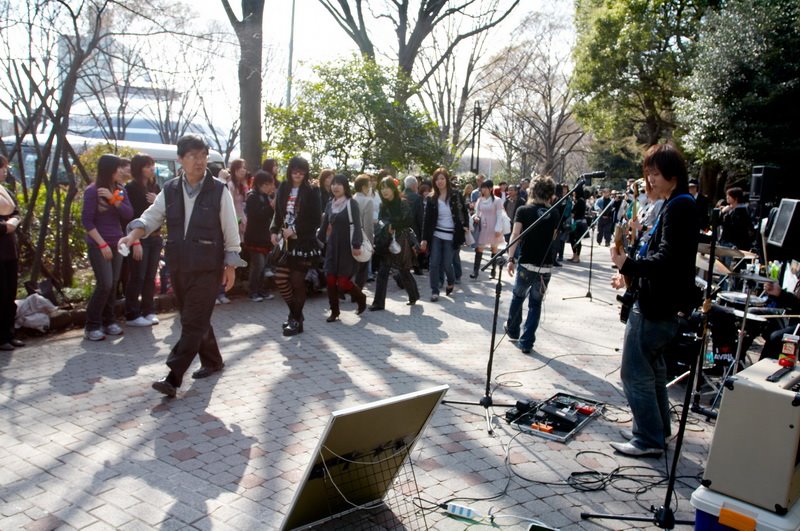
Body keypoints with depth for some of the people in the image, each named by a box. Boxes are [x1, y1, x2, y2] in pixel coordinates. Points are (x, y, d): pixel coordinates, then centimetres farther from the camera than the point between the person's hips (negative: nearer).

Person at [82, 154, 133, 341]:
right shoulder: (93, 191, -9)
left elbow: (129, 214, -1)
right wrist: (102, 244, -15)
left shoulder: (120, 190, 7)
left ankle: (108, 321, 16)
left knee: (113, 284, 5)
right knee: (105, 284, -11)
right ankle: (92, 326, 0)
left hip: (117, 243, 5)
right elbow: (87, 221, -10)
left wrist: (114, 199, -15)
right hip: (98, 244, -5)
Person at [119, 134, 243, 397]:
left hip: (208, 268, -5)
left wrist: (230, 266, -4)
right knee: (195, 319, 15)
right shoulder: (170, 190, 5)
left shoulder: (219, 191, -6)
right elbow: (151, 217, 5)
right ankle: (212, 361, 35)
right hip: (178, 266, 5)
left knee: (193, 322, -7)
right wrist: (134, 234, -16)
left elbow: (231, 231, -3)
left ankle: (173, 378, -7)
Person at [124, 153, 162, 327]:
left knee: (150, 277, 10)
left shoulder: (155, 187, 11)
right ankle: (132, 315, 4)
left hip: (155, 237, 6)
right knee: (137, 277, -3)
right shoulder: (131, 188, -8)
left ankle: (148, 311, 18)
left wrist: (157, 202, -7)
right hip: (140, 238, -6)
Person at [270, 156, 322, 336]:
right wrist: (274, 231, -5)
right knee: (281, 279, 1)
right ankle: (295, 313, 24)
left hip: (304, 242, -4)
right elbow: (278, 213, 12)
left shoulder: (311, 191, -6)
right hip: (286, 242, 5)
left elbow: (315, 220, -9)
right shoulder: (283, 189, 7)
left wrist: (295, 231, -16)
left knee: (297, 281, -1)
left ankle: (297, 320, 15)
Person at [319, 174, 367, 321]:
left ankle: (361, 298, 21)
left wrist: (356, 245, -22)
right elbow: (324, 226, 15)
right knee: (330, 280, -1)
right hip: (332, 246, 5)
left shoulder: (352, 203, -8)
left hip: (347, 247, -5)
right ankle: (334, 311, 13)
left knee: (343, 283, -7)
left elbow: (356, 226, -14)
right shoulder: (330, 204, 9)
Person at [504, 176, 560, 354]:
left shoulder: (523, 211, -4)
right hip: (546, 266, 2)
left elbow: (515, 236, -11)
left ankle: (512, 330, 37)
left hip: (526, 264, -1)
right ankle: (526, 342, 10)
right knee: (536, 304, 12)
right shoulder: (555, 214, 5)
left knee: (517, 297, 22)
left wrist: (510, 259, -8)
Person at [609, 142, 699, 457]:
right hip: (663, 303, 11)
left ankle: (648, 439, 6)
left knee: (635, 372, -4)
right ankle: (656, 430, 32)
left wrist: (628, 265, -27)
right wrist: (632, 275, 12)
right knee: (651, 368, 20)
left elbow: (667, 259, -26)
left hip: (657, 306, -11)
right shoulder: (679, 206, 15)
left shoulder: (678, 208, -17)